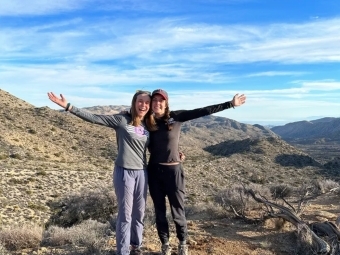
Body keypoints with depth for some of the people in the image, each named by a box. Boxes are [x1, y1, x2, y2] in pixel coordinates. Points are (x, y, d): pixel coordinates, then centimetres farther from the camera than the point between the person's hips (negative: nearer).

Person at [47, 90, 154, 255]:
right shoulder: (121, 119, -7)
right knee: (125, 214, 1)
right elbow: (93, 118, -11)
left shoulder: (148, 126, 8)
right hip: (124, 172, -5)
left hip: (142, 173, 5)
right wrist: (68, 106, -18)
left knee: (139, 212, 14)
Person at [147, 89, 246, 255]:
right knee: (159, 211, 12)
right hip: (154, 171, 3)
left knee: (177, 211, 7)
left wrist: (230, 104, -12)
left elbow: (202, 111, -10)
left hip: (173, 170, -2)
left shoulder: (176, 117, -6)